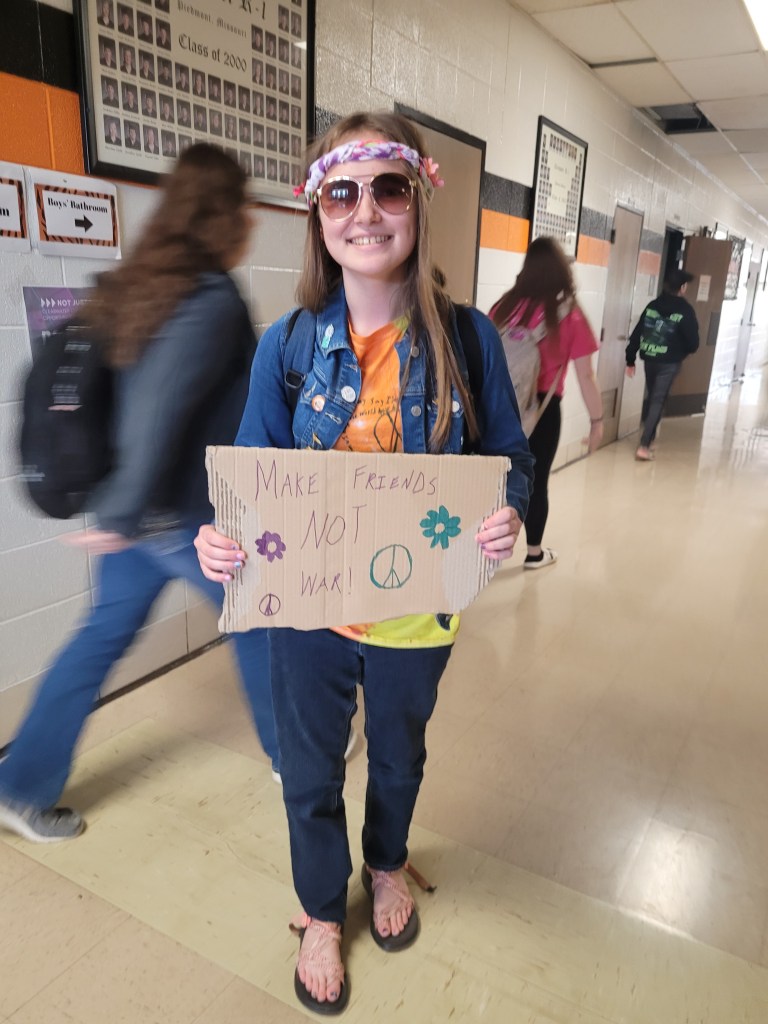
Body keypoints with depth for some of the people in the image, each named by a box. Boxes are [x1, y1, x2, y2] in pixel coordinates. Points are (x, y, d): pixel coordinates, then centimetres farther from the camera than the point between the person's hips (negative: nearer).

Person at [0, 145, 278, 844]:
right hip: (188, 516, -8)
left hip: (140, 508, 8)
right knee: (259, 621, 14)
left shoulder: (139, 285, 7)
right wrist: (123, 514, -21)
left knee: (103, 636, 17)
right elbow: (158, 411, -28)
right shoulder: (214, 302, -19)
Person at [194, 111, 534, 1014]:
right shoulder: (286, 345, -11)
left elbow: (508, 457, -3)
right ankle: (321, 911, 52)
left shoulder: (466, 337, -12)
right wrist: (221, 537, -25)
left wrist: (506, 513, -24)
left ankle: (386, 864, 62)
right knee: (309, 773, 20)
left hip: (417, 610, 1)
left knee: (399, 757, 27)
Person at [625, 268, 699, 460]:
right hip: (669, 363, -5)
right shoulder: (685, 310, -8)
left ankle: (647, 439, 33)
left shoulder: (652, 305, 6)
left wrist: (630, 359, 10)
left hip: (649, 359, 5)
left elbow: (636, 334, 4)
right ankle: (644, 446, -8)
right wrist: (687, 350, 16)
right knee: (658, 401, -2)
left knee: (650, 397, 21)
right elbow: (693, 340, -7)